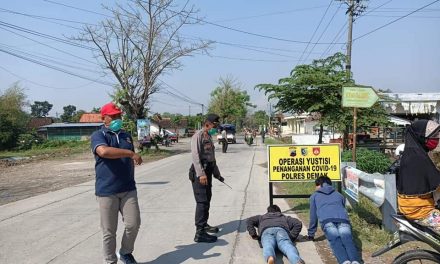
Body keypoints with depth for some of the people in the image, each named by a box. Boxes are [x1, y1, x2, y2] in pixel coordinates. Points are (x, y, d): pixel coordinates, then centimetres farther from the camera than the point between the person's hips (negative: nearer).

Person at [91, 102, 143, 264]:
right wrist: (130, 153, -26)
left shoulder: (126, 136, 15)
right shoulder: (98, 135, -5)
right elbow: (104, 151, -28)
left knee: (134, 223, 2)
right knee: (109, 231, 4)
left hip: (128, 189, 5)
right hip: (107, 191, -5)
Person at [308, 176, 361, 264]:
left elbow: (313, 216, 32)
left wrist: (310, 234, 42)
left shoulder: (314, 196, 33)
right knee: (348, 240, -19)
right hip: (343, 219, 2)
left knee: (335, 241, -21)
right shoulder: (339, 195, 41)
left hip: (327, 221, -2)